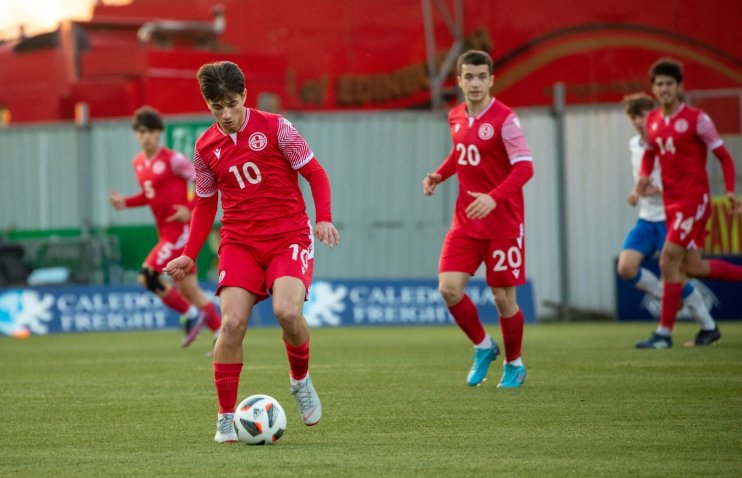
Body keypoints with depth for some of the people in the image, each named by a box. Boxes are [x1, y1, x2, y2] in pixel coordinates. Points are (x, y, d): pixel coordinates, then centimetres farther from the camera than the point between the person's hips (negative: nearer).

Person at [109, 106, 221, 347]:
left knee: (147, 276, -17)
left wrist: (191, 211, -16)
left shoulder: (172, 160, -12)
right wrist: (125, 202, 8)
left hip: (181, 229, -8)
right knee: (189, 289, 8)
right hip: (166, 234, 8)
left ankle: (191, 315, -2)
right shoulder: (138, 163, 11)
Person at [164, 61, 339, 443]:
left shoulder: (274, 127, -5)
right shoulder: (206, 147, 6)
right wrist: (190, 254, 8)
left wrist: (323, 219, -15)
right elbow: (205, 204, 17)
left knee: (287, 311, -26)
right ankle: (225, 418, -2)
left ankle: (300, 379, 5)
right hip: (239, 242, 3)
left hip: (289, 236, -3)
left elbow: (315, 173, 0)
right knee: (232, 323, -16)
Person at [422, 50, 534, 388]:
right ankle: (483, 347, 16)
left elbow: (524, 167, -20)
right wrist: (439, 175, 7)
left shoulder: (503, 119, -14)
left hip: (502, 224, -5)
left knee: (503, 297, 0)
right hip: (465, 222, 5)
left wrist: (494, 197, -34)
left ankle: (514, 364, 23)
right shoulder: (456, 117, 6)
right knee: (449, 288, -8)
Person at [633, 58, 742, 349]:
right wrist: (644, 177, 3)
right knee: (691, 265, 7)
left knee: (670, 259, -15)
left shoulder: (696, 119, -9)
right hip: (671, 200, 7)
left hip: (694, 197, -7)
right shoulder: (653, 121, 8)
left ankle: (664, 333, -13)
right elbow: (649, 153, 24)